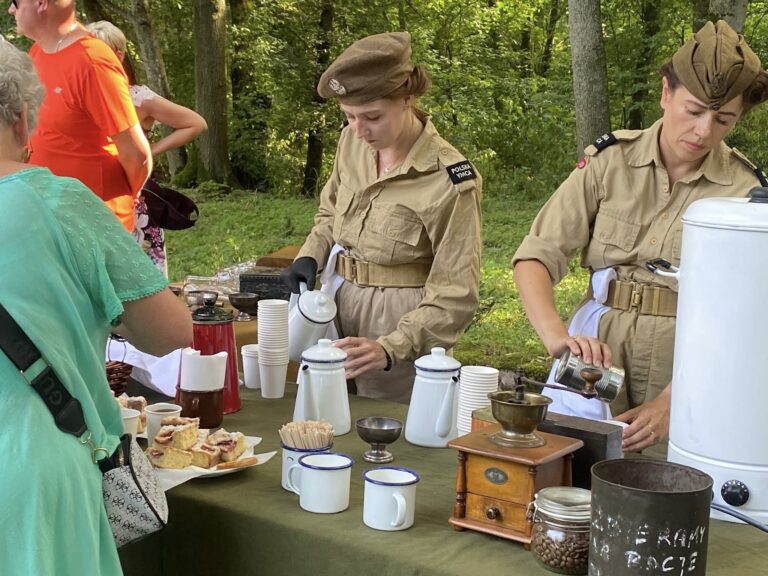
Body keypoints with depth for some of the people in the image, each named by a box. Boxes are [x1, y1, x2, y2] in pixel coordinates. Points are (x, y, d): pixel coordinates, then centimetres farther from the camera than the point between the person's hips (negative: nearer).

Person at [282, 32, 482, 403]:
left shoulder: (450, 181, -21)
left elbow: (453, 297, -19)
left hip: (402, 325, -6)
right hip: (339, 305, 6)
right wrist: (309, 258, -4)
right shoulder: (353, 141, -3)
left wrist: (389, 349, -32)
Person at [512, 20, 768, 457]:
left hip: (689, 372, -1)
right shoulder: (610, 161, -2)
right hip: (598, 352, 1)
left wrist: (669, 405, -23)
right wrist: (556, 335, -26)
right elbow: (535, 257, -8)